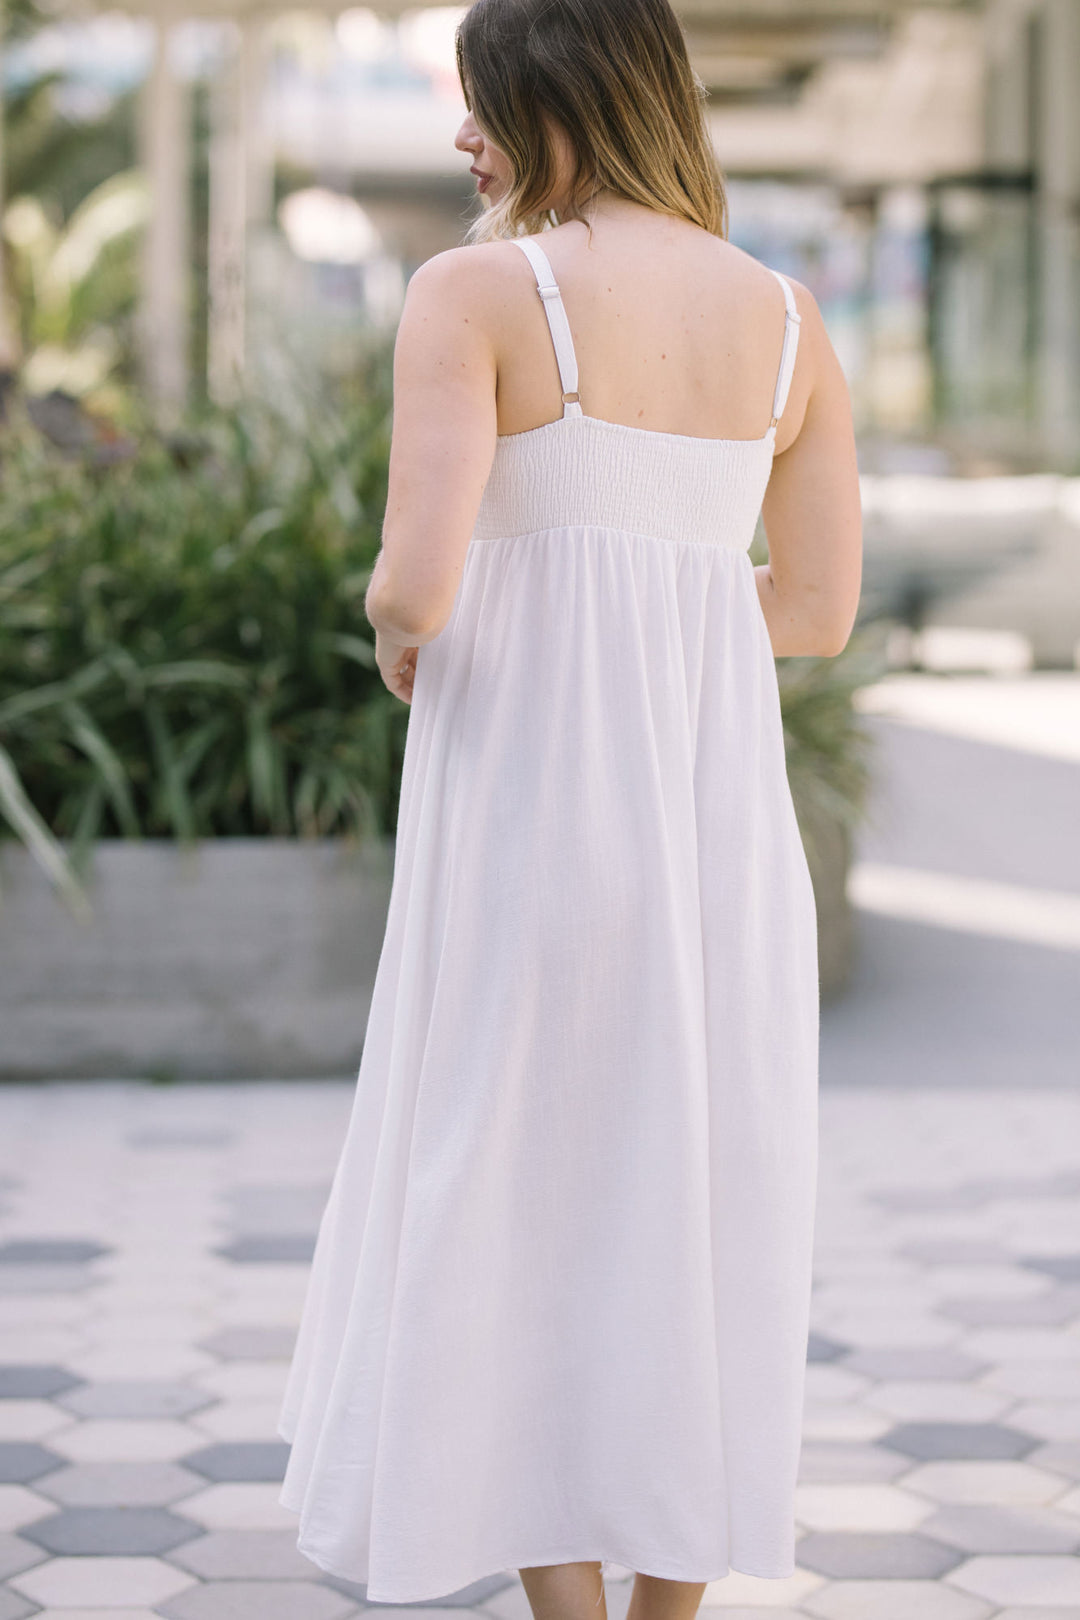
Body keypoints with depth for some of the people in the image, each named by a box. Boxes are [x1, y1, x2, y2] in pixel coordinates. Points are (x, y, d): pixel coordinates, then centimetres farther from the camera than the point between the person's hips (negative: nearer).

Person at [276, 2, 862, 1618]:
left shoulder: (475, 293, -8)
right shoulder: (788, 316, 7)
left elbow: (418, 582, -17)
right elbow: (820, 608, 10)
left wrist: (393, 618, 7)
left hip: (533, 800, -5)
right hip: (721, 812, 5)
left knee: (522, 1213, 5)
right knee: (697, 1222, 13)